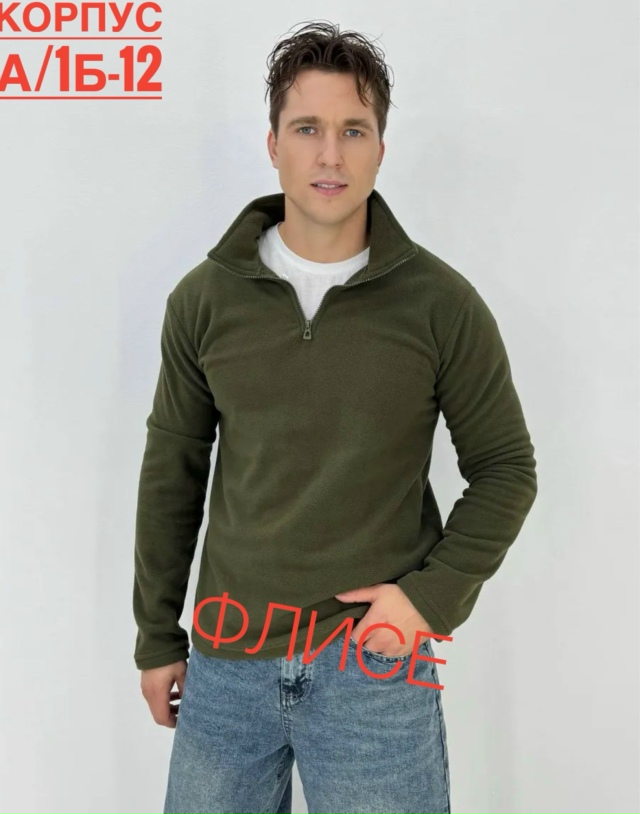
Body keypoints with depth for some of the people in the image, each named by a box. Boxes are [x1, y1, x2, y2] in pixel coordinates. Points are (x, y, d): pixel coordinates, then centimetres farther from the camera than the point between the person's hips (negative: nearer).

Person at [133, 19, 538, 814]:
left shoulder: (442, 303, -7)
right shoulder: (205, 298, -2)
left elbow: (505, 467, 1)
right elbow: (171, 471, 4)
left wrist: (434, 593, -10)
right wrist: (156, 637, 9)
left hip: (377, 663, -2)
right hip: (225, 660, 3)